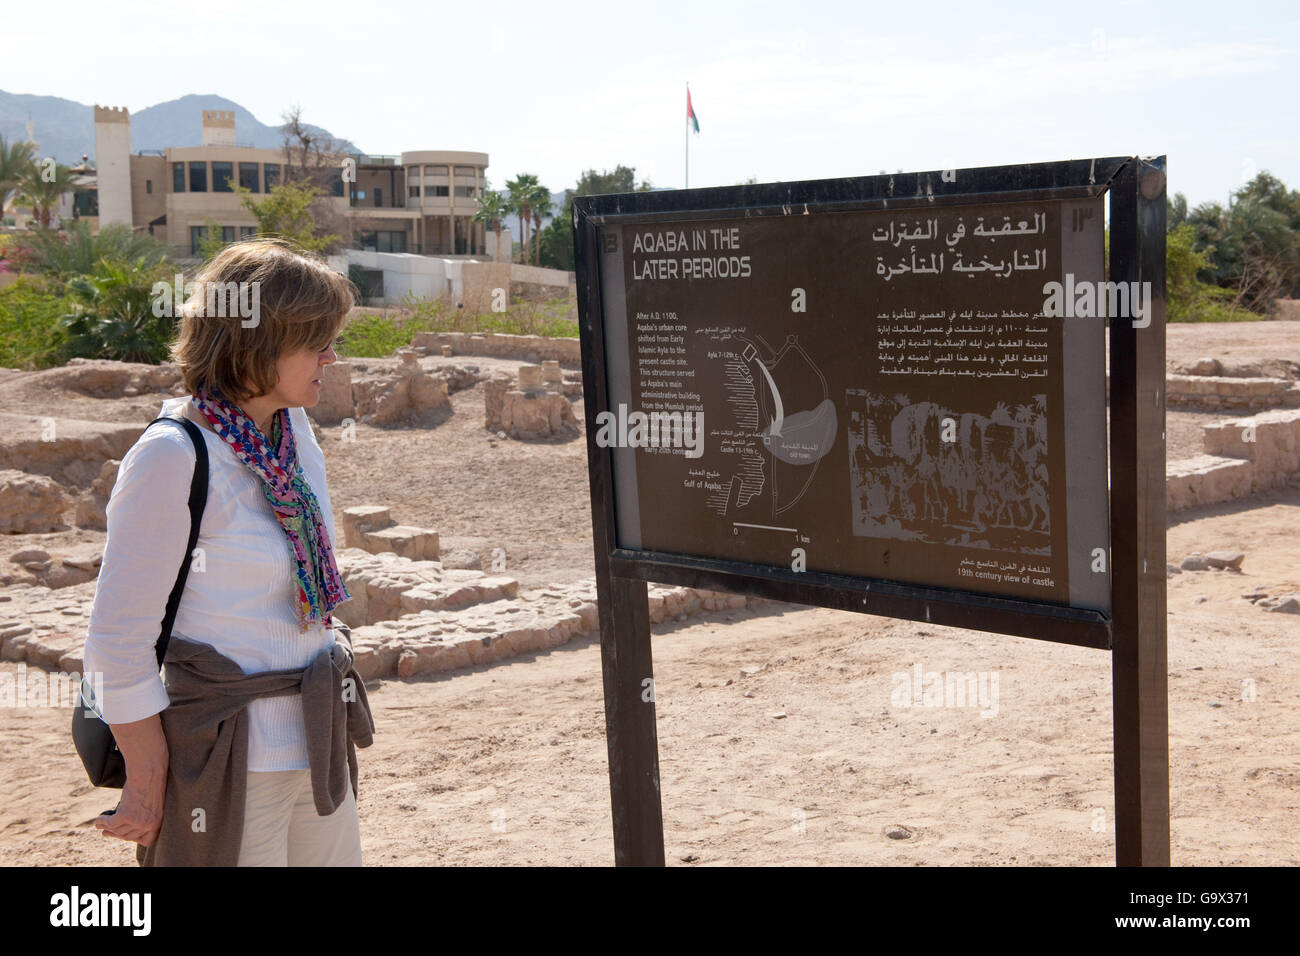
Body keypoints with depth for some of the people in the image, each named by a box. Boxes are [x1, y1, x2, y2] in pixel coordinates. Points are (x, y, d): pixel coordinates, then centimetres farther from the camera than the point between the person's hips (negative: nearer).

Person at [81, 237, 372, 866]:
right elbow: (118, 643, -15)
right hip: (229, 766, -7)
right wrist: (146, 789, -11)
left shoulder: (293, 426, 4)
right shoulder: (174, 456, -18)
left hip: (317, 740, 7)